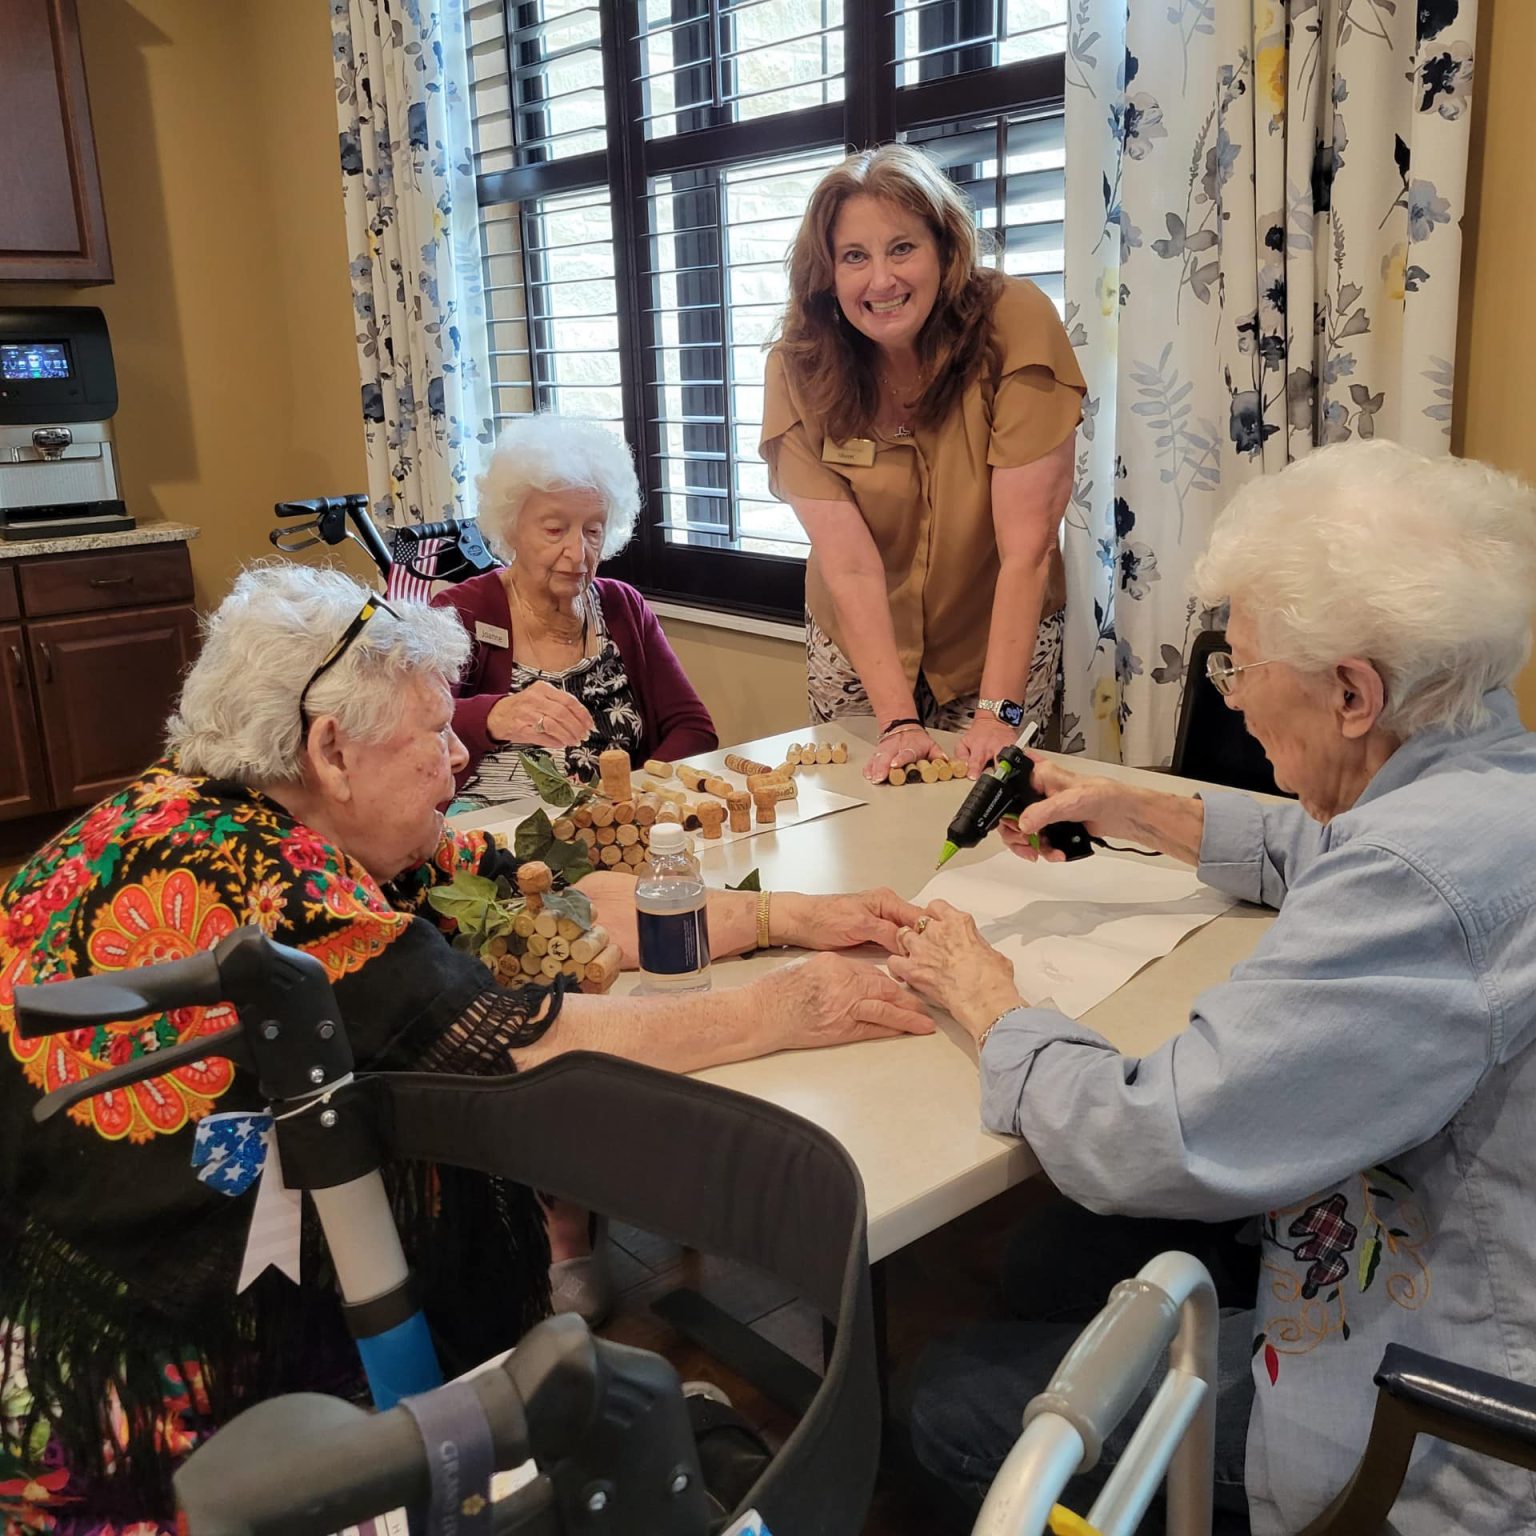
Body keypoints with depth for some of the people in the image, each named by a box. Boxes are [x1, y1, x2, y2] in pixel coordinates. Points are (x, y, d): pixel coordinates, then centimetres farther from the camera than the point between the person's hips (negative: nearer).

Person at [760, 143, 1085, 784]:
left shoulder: (1016, 324, -23)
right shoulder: (799, 369, -17)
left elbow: (1027, 546, -25)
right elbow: (850, 567, -22)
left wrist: (997, 712, -29)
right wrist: (899, 722, -29)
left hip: (1000, 640, -1)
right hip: (858, 645, 2)